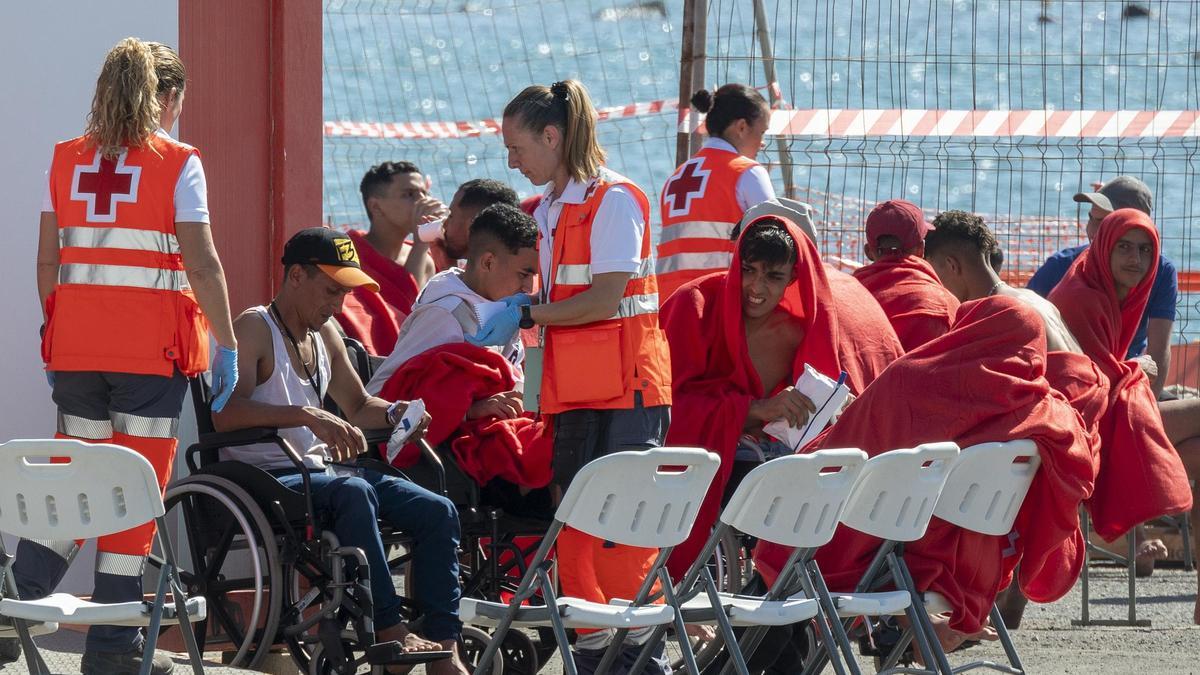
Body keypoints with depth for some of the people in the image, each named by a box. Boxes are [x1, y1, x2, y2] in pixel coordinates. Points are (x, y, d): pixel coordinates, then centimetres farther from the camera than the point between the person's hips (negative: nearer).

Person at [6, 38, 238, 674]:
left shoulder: (66, 160, 8)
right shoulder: (177, 164, -5)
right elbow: (202, 264, -9)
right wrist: (226, 345, -4)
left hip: (76, 340, 4)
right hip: (152, 344, -4)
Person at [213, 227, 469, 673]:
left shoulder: (325, 335, 16)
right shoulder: (254, 329, -9)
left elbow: (358, 406, 29)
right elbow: (225, 414, -25)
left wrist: (394, 413, 6)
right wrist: (308, 415, -34)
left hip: (320, 471, 9)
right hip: (265, 481, -9)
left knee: (436, 512, -7)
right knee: (354, 492, -37)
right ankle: (388, 630, -33)